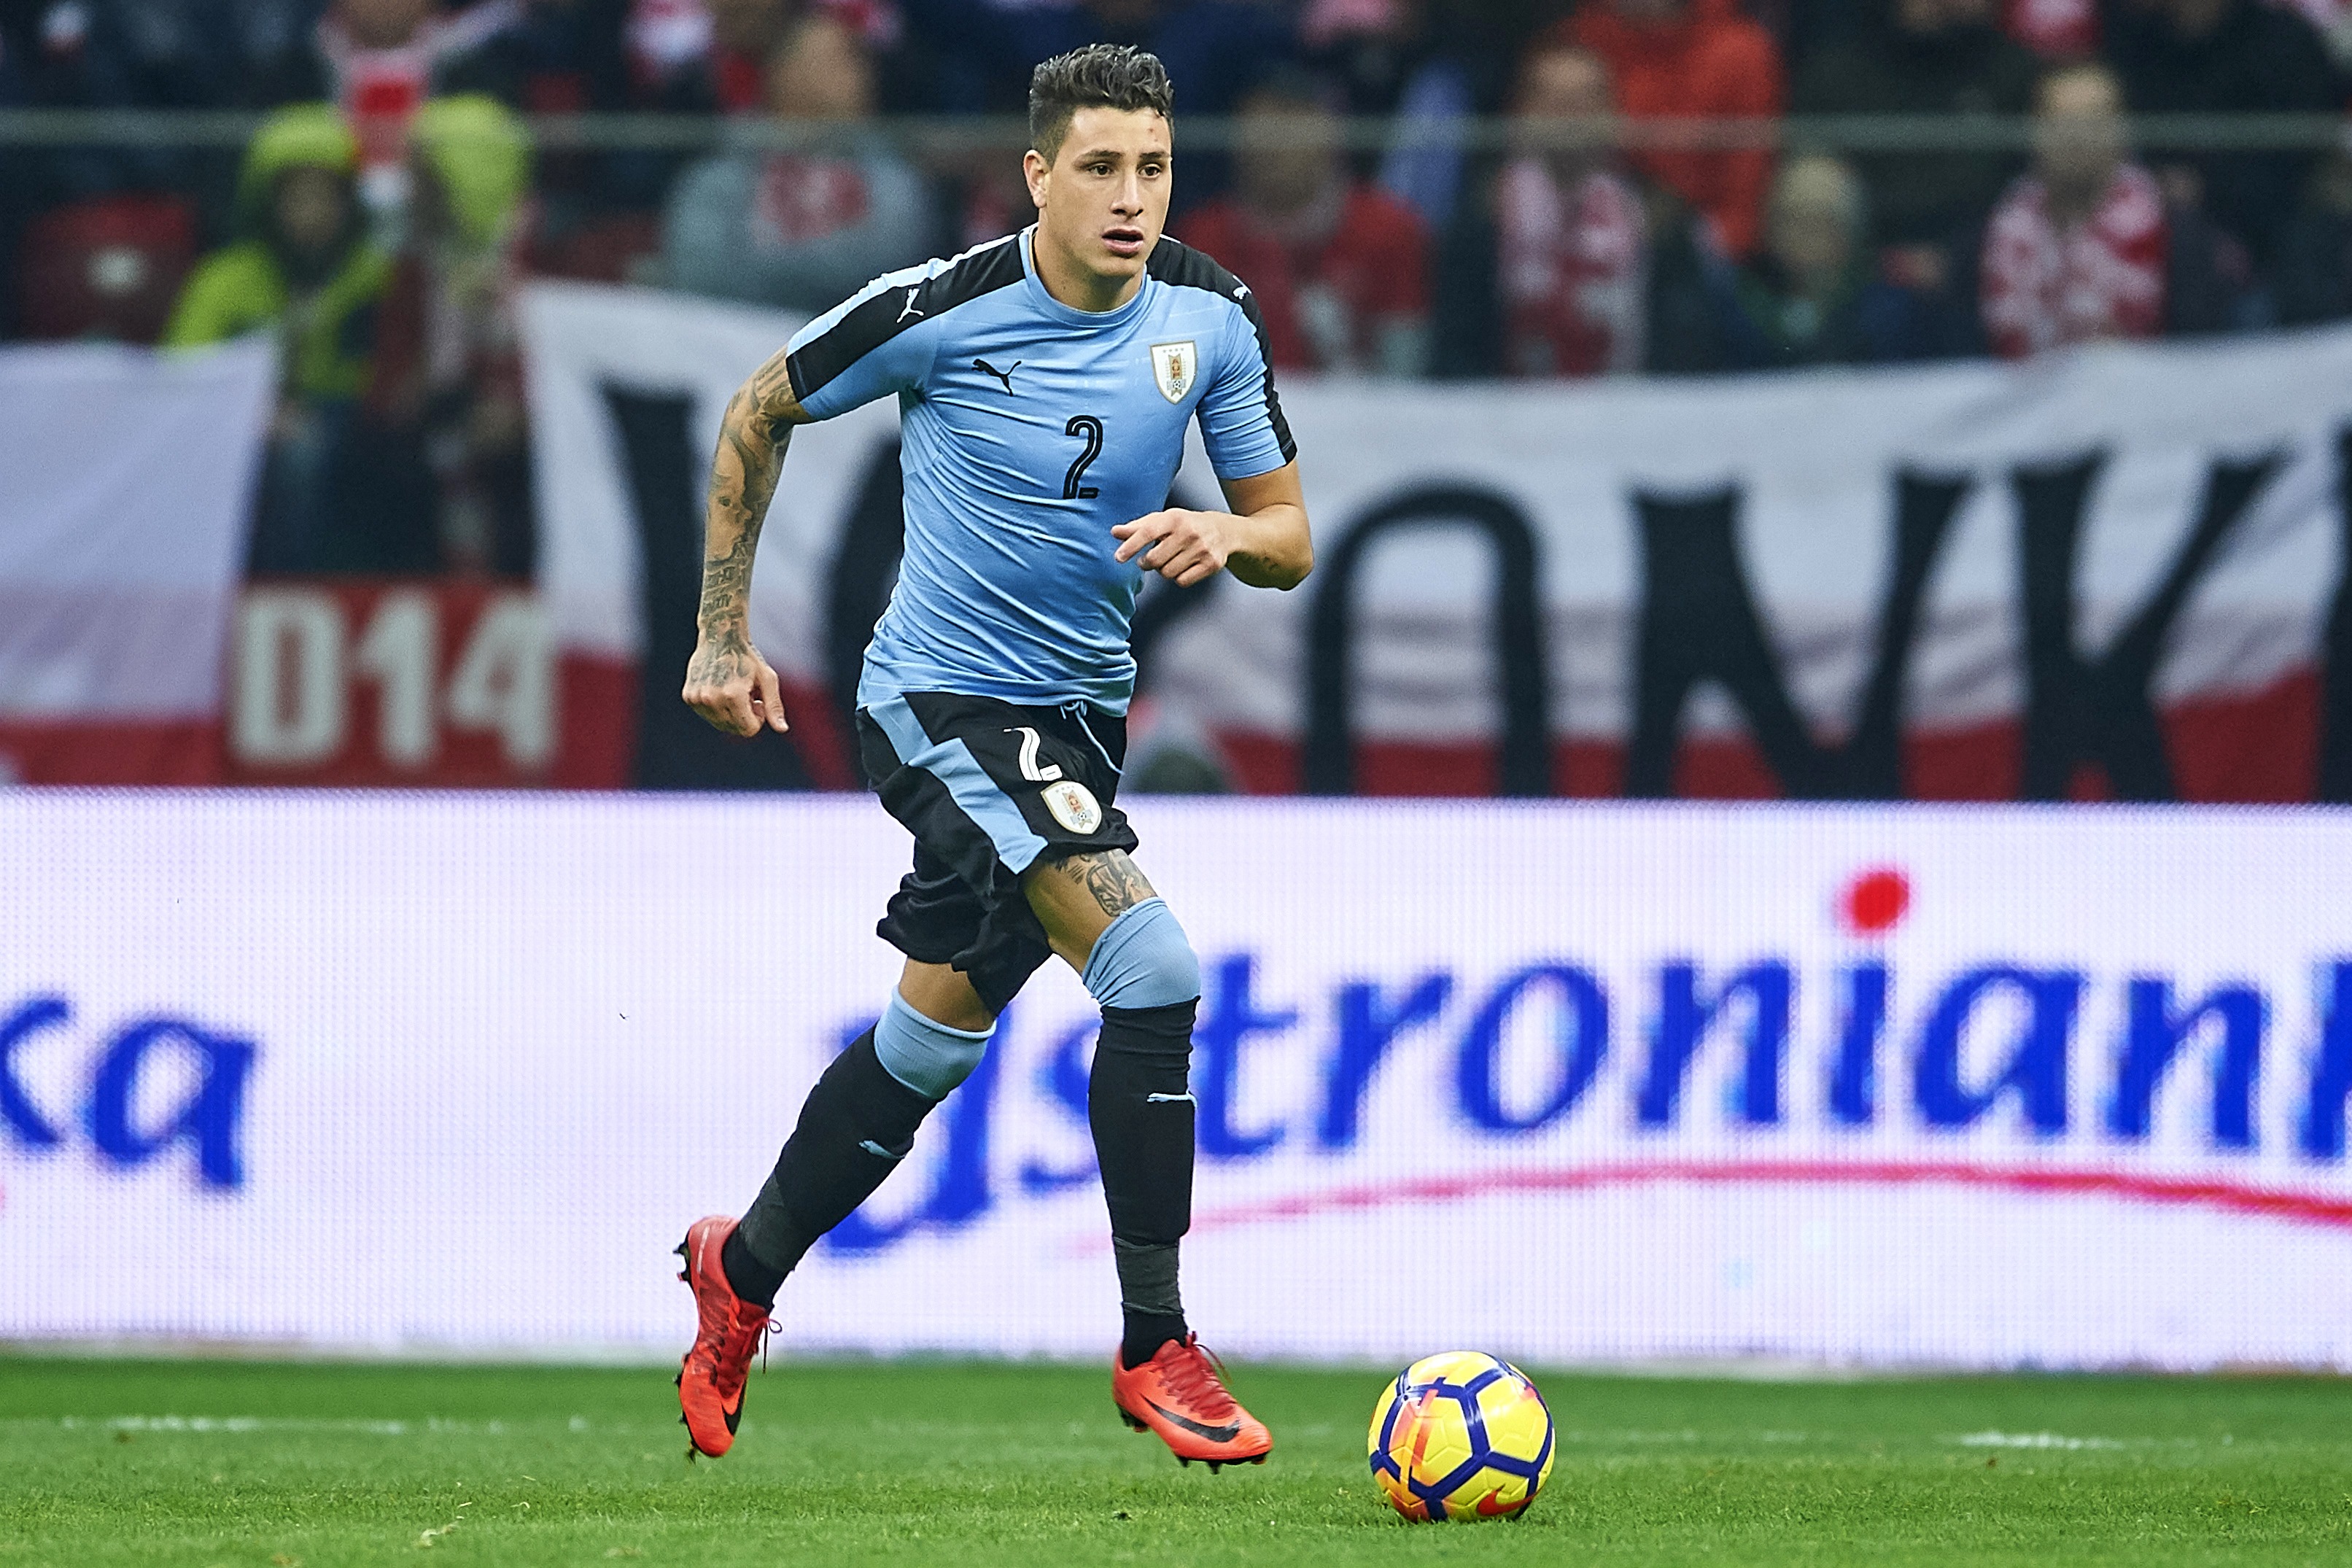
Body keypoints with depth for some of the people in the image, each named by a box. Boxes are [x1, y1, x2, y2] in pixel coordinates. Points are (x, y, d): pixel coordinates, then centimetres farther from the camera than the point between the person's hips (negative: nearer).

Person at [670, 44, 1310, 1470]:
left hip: (1081, 712, 6)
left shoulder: (1211, 317, -3)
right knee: (1154, 970, -22)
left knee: (933, 1038, 16)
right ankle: (1155, 1348, -14)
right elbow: (759, 415, 1)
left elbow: (1289, 537, 4)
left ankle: (742, 1272, 39)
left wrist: (1225, 535, -20)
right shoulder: (943, 310, -16)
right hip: (943, 698, -6)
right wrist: (726, 632, 1)